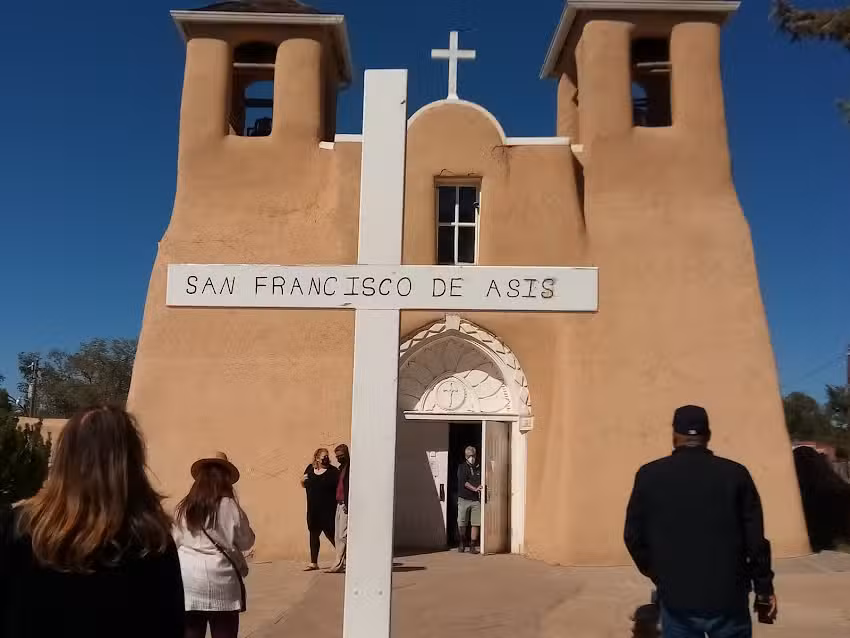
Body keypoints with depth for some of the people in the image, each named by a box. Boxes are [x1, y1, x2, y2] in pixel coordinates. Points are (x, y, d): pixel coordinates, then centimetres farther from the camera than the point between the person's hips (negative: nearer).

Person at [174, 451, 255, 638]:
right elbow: (246, 542, 1)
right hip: (220, 583, -3)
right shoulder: (229, 506, -8)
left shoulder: (183, 508, 3)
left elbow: (176, 542, 10)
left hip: (187, 583, 3)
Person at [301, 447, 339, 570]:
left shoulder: (333, 471, -7)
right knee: (314, 534, 12)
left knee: (330, 533, -4)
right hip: (313, 510, 5)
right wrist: (302, 480, -1)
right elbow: (304, 485, 20)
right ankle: (313, 563, 22)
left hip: (328, 510, -5)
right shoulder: (310, 469, 7)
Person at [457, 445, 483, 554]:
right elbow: (463, 482, -8)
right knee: (461, 524, 3)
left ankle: (473, 546, 5)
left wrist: (481, 487, -9)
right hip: (464, 499, -1)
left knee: (475, 523, -3)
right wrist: (474, 489, -16)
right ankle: (461, 544, 20)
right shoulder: (462, 467, 4)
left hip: (476, 500, 1)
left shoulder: (479, 467, 10)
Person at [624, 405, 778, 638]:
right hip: (728, 598, 0)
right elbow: (755, 539, -2)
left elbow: (634, 536, 3)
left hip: (676, 599, 0)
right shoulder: (735, 474, -4)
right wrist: (764, 589, 10)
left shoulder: (649, 476, -3)